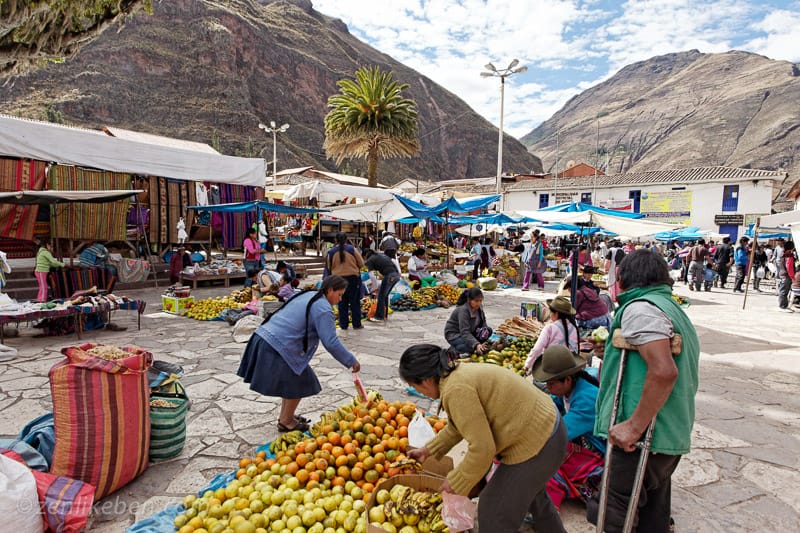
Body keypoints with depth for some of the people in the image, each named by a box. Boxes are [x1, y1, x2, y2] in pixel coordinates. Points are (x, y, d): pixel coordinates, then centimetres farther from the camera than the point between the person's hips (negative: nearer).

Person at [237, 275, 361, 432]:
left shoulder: (310, 295, 16)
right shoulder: (323, 309, -13)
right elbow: (331, 342, -17)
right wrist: (351, 361, -7)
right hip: (278, 347, -10)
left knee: (292, 382, 23)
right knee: (298, 384, 6)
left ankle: (285, 416, 37)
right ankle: (286, 422, 20)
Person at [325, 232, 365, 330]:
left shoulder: (331, 252, -2)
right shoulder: (352, 249, -7)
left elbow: (329, 268, 8)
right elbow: (361, 264, -1)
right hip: (353, 277, -1)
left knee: (342, 303, 10)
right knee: (355, 302, 7)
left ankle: (343, 324, 14)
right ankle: (356, 324, 10)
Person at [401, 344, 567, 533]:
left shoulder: (456, 390, -27)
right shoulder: (460, 373, 3)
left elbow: (482, 448, -25)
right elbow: (460, 424, 17)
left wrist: (456, 482, -10)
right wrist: (428, 449, 23)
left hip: (535, 443, -10)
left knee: (495, 512, 7)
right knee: (532, 495, 33)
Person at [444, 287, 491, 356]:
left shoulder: (479, 307, -8)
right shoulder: (463, 310, -30)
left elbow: (483, 322, 5)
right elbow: (465, 333, -36)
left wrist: (485, 330, -20)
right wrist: (477, 345, -49)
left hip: (470, 331, 8)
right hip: (454, 335, -8)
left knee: (489, 330, -8)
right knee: (473, 347, -32)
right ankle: (454, 350, -6)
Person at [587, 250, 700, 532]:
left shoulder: (639, 308, -15)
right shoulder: (671, 307, 15)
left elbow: (664, 371, -27)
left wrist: (634, 426, -23)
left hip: (643, 436, -10)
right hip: (674, 434, 10)